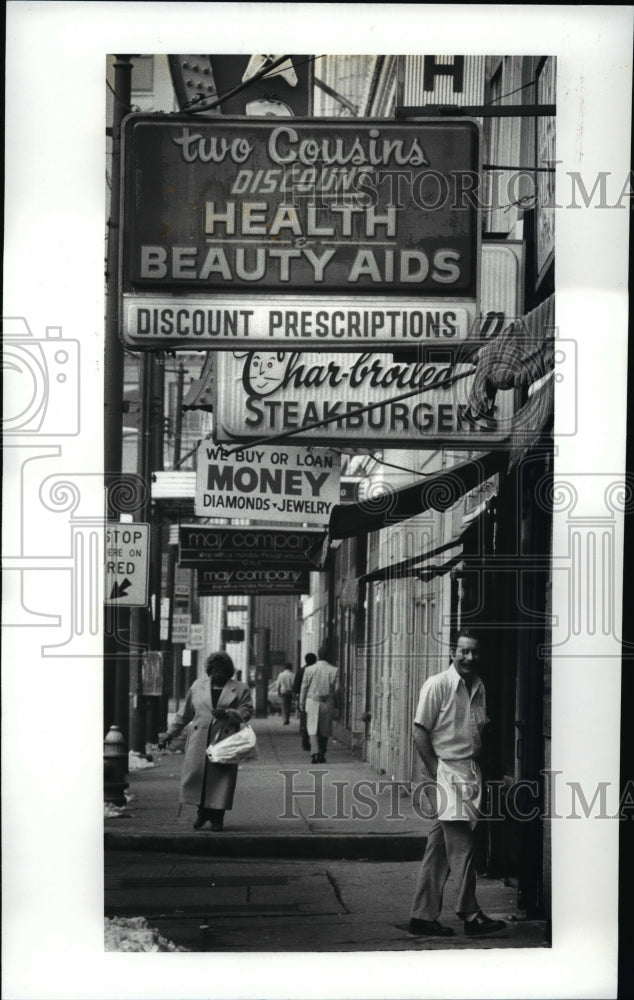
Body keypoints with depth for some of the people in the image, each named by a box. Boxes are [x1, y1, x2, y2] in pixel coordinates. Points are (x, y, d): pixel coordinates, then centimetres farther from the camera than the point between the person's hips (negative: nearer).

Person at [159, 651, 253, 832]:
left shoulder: (240, 689, 7)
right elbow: (185, 713, 17)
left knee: (221, 777, -3)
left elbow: (246, 712, -1)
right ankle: (202, 811, 17)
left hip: (225, 741, -2)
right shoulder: (198, 686, 13)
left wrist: (227, 713, -18)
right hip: (199, 740, 2)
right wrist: (170, 733, 15)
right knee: (196, 774, -3)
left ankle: (217, 817, 8)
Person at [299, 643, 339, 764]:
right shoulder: (334, 670, -3)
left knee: (313, 729, 0)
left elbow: (304, 687, 0)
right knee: (324, 730, 12)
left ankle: (315, 753, -18)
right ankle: (322, 755, 17)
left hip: (312, 701, -1)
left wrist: (301, 704, 9)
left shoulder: (309, 669, -4)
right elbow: (337, 688, -4)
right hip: (327, 702, 1)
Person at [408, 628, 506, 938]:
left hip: (470, 772, 7)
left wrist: (478, 771, 8)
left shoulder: (479, 687, 12)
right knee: (461, 846, -7)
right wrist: (436, 773, -12)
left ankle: (423, 916, 13)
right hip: (447, 771, -7)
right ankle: (470, 913, -2)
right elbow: (420, 732, -10)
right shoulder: (437, 685, -9)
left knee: (439, 848, 9)